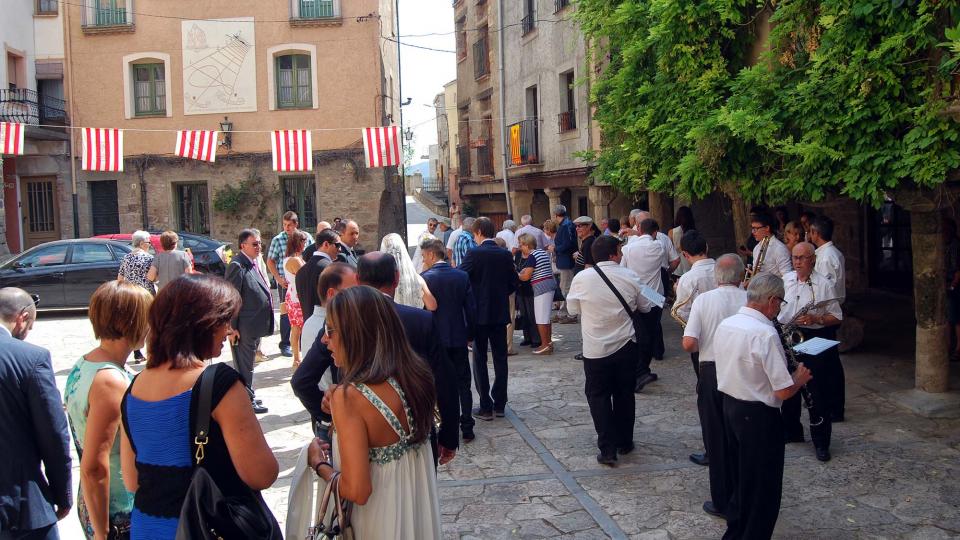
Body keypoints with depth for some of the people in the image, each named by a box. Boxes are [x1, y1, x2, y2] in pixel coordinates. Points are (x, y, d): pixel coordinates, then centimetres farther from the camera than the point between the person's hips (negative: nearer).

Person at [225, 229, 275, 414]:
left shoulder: (253, 264, 11)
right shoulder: (237, 265, -17)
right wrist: (232, 327, -19)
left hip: (255, 325, 9)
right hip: (244, 327, -9)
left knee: (247, 365, 20)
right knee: (244, 366, 3)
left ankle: (249, 396, 32)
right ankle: (247, 401, 13)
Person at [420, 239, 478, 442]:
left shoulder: (425, 278, -12)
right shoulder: (462, 276, -1)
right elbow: (471, 308, 1)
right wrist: (470, 334, 12)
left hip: (435, 341, -3)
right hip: (458, 339, 3)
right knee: (463, 385, 11)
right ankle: (467, 429, 13)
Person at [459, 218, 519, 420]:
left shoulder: (474, 254, -12)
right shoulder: (505, 255, 2)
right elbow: (514, 283, 8)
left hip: (479, 314, -4)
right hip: (500, 313, 4)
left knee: (480, 360, 4)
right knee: (500, 358, 11)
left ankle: (486, 407, 4)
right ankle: (499, 404, 16)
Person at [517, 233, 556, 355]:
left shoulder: (532, 256, -13)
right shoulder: (543, 252, 14)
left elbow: (526, 277, -14)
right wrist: (526, 270, 18)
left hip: (541, 286, -10)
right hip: (550, 282, 10)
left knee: (541, 318, -3)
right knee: (546, 316, 17)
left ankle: (545, 345, 0)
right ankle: (549, 342, 23)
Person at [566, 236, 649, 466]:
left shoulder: (581, 278, -12)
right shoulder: (630, 277, -9)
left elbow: (572, 308, 2)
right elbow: (645, 306, 6)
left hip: (595, 349, -2)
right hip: (626, 346, 2)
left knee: (598, 396, 9)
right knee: (624, 394, 17)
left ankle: (607, 449, 3)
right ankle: (624, 442, 30)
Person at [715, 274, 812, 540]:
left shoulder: (724, 325, 0)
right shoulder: (765, 334, -24)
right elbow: (784, 391, -22)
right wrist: (800, 377, -2)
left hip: (729, 407, 8)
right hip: (759, 417, -8)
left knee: (739, 480, 24)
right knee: (763, 488, 9)